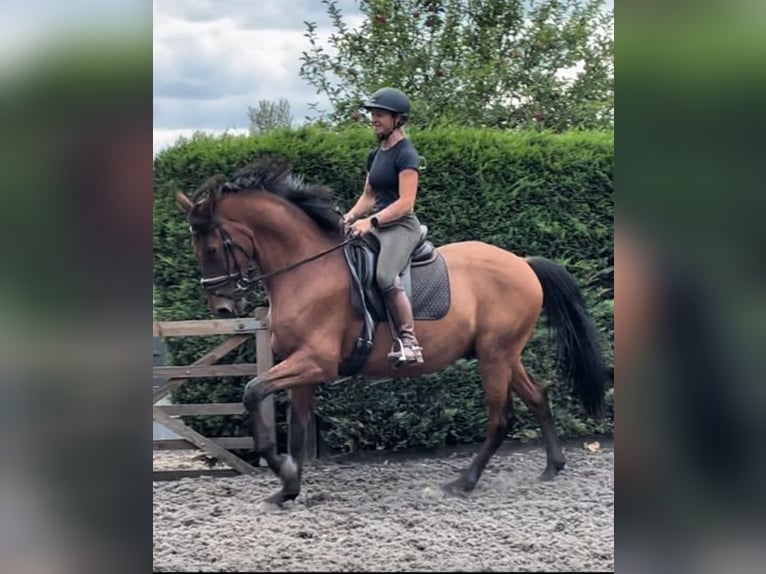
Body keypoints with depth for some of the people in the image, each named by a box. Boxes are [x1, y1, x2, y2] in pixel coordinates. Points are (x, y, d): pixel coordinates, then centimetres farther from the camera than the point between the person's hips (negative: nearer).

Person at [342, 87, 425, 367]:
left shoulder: (406, 155, -10)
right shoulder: (376, 154, 16)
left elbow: (405, 203, -17)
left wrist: (371, 221, -24)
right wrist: (350, 217, 6)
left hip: (400, 226, -10)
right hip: (376, 225, 10)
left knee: (385, 276, -32)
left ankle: (409, 343, -29)